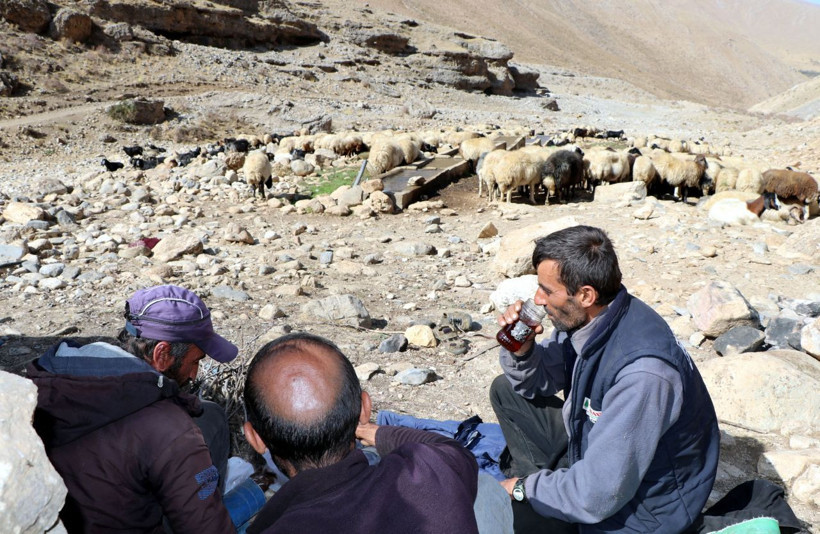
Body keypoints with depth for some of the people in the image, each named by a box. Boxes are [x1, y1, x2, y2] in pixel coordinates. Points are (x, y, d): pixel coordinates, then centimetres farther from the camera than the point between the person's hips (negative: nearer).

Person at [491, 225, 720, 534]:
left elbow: (597, 498, -31)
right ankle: (544, 486, 6)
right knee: (506, 390, 9)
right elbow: (535, 385, 7)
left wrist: (523, 489, -15)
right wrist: (520, 351, -15)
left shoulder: (641, 372, -36)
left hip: (638, 505, -8)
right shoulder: (584, 318, -11)